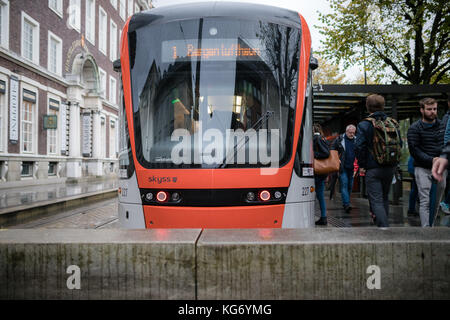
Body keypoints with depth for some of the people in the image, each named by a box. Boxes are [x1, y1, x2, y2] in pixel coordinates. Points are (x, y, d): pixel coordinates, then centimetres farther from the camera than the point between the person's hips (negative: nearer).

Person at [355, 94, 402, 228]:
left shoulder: (364, 124, -10)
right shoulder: (392, 123, 5)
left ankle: (384, 227, -14)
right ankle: (383, 222, 31)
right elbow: (400, 144, 9)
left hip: (373, 168, -5)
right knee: (385, 198, 20)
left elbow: (359, 147, -15)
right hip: (390, 167, 5)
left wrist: (362, 165, -5)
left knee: (376, 201, -3)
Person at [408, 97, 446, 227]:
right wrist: (431, 160, -20)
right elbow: (414, 150, -10)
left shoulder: (442, 126, 12)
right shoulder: (415, 128, -4)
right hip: (423, 169, -5)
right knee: (425, 202, -8)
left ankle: (430, 226, 25)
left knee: (436, 202, 10)